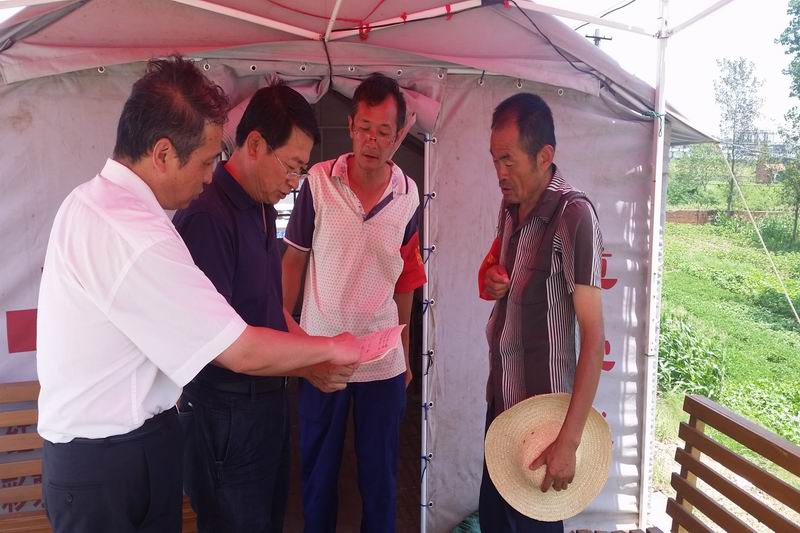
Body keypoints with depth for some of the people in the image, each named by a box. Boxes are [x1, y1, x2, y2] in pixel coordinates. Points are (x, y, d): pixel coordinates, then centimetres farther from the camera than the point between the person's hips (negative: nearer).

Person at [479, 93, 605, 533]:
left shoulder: (573, 215, -20)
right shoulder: (510, 206, 2)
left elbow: (594, 335, -22)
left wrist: (569, 440, -23)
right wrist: (493, 281, -5)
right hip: (500, 397, 7)